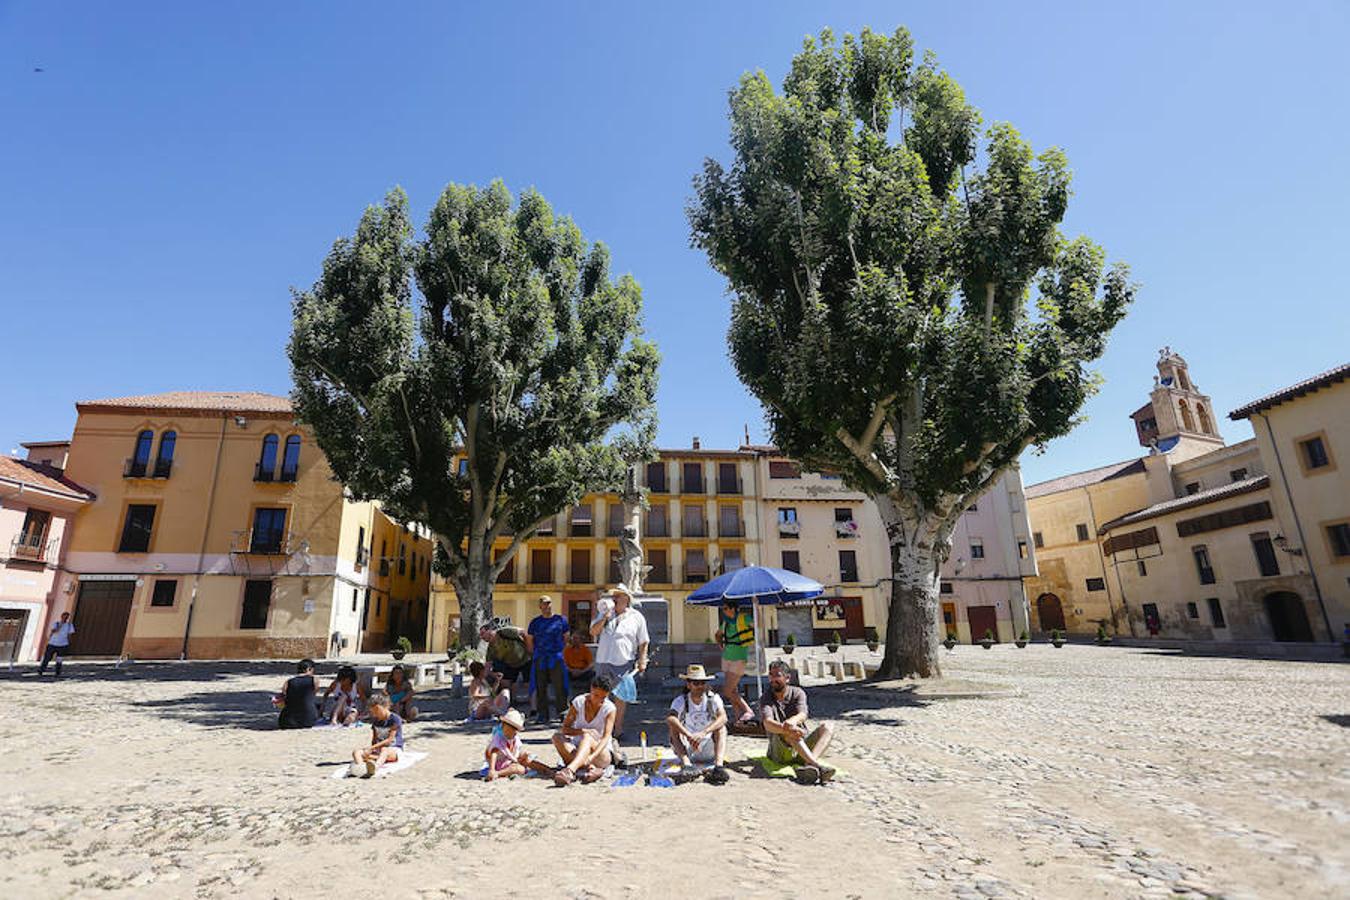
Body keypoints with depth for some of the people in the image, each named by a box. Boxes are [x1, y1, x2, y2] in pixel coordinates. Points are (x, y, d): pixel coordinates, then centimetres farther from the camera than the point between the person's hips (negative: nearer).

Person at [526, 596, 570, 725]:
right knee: (540, 689, 5)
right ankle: (543, 716, 16)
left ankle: (563, 713, 8)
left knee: (559, 687, -4)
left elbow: (565, 638, 13)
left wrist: (558, 649, 9)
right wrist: (535, 654, 7)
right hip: (539, 659, 1)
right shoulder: (535, 622, 7)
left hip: (556, 658, -1)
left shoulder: (561, 620, 5)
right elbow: (529, 640, 12)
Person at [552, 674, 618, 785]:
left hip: (603, 753, -3)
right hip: (578, 750, 3)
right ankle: (592, 768, -37)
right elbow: (564, 728, -8)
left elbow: (606, 737, -22)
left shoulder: (610, 708, -11)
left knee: (587, 737, -34)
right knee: (557, 736, -24)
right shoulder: (579, 702, -6)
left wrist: (592, 756, -40)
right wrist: (582, 731, -28)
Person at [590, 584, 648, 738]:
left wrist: (642, 661, -4)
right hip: (603, 661, 3)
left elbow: (643, 643, 5)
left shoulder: (637, 617, 3)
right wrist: (605, 618, -8)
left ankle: (618, 728, 12)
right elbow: (593, 632, 4)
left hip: (624, 663, -3)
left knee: (620, 696, -1)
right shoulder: (605, 613, 11)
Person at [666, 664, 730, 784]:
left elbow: (723, 717, -29)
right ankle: (686, 764, -40)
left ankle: (718, 765, -41)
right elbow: (670, 719, -32)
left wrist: (703, 733, -44)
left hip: (709, 751, 0)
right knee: (674, 727, -23)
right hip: (688, 750, 0)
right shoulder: (681, 701, -11)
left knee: (721, 727, -24)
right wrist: (689, 736, -47)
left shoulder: (713, 698, -9)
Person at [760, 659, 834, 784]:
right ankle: (818, 765, -45)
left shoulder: (797, 693, 3)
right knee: (787, 731, -33)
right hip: (780, 752, -2)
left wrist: (791, 721, -44)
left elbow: (802, 715, -18)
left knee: (828, 727, -21)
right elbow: (767, 723, -22)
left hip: (805, 745, 3)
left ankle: (809, 764, -46)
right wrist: (786, 729, -44)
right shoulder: (766, 699, -2)